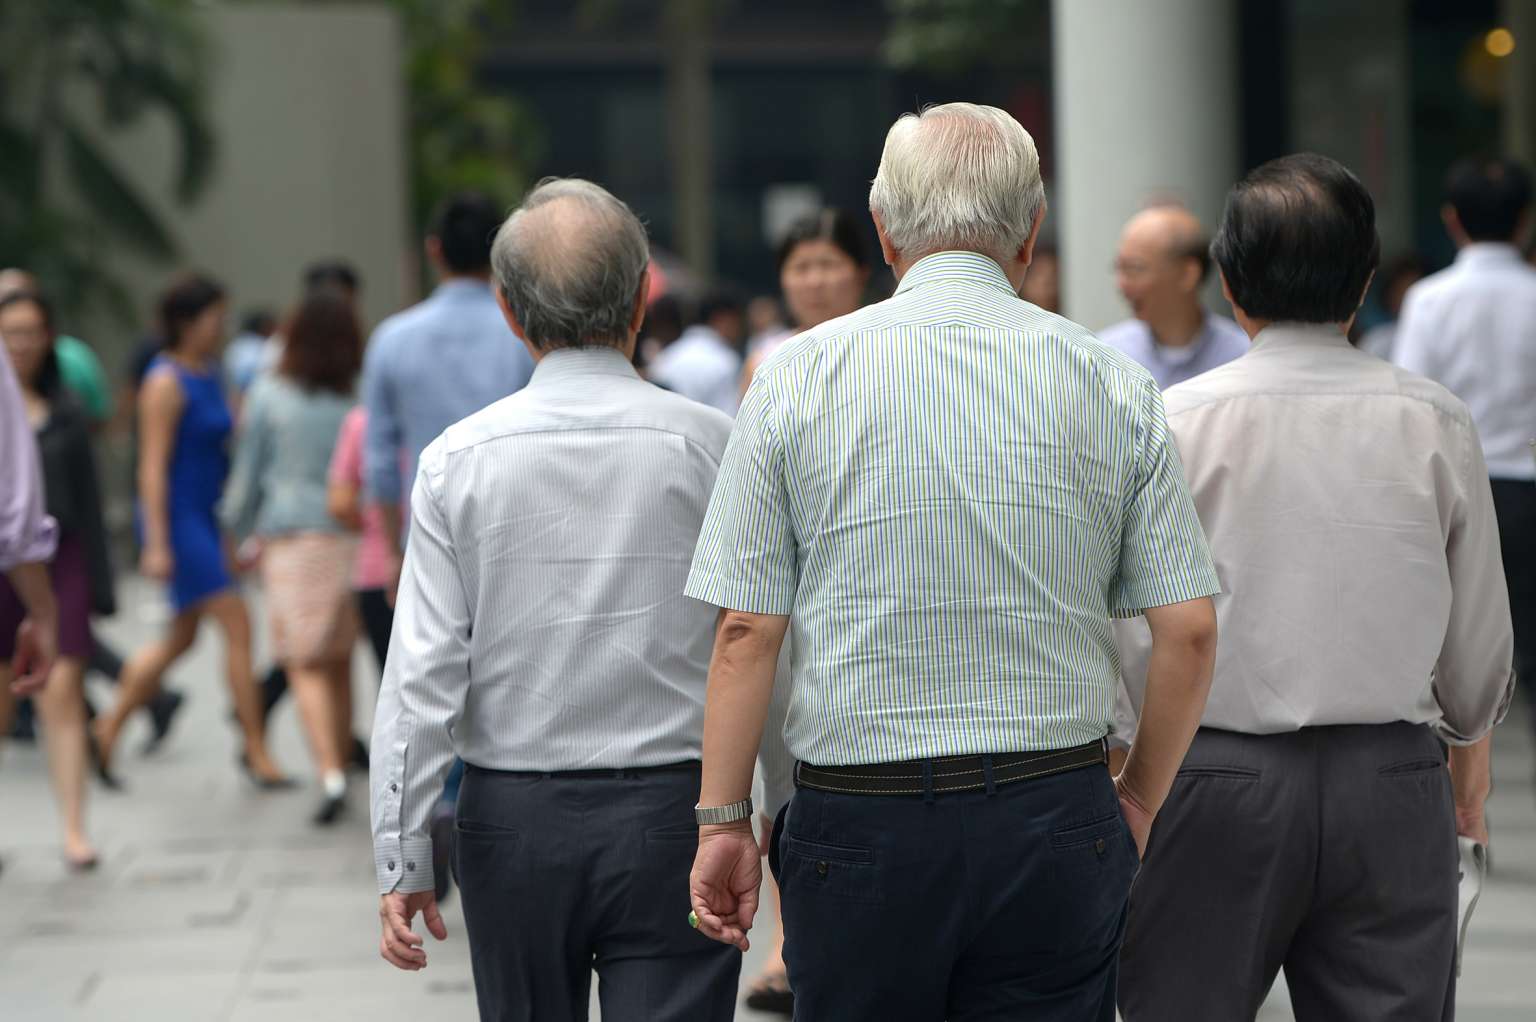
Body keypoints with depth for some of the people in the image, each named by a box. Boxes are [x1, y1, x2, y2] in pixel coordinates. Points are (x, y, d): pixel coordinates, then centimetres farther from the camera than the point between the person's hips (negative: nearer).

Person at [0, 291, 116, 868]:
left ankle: (74, 830, -7)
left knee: (63, 693, -7)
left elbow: (88, 502, 13)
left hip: (60, 562, 1)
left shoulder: (66, 415, 10)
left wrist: (100, 583, 10)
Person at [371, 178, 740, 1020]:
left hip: (515, 821, 2)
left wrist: (401, 857, -1)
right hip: (672, 808, -1)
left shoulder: (460, 458, -4)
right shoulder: (706, 444, -5)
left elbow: (422, 675, -6)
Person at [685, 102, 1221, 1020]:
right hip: (1058, 822, 1)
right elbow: (1190, 630, 1)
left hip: (859, 824, -1)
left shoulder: (799, 377, -2)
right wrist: (1138, 801, 14)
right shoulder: (1112, 385, 2)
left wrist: (724, 818, 4)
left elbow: (746, 629, -4)